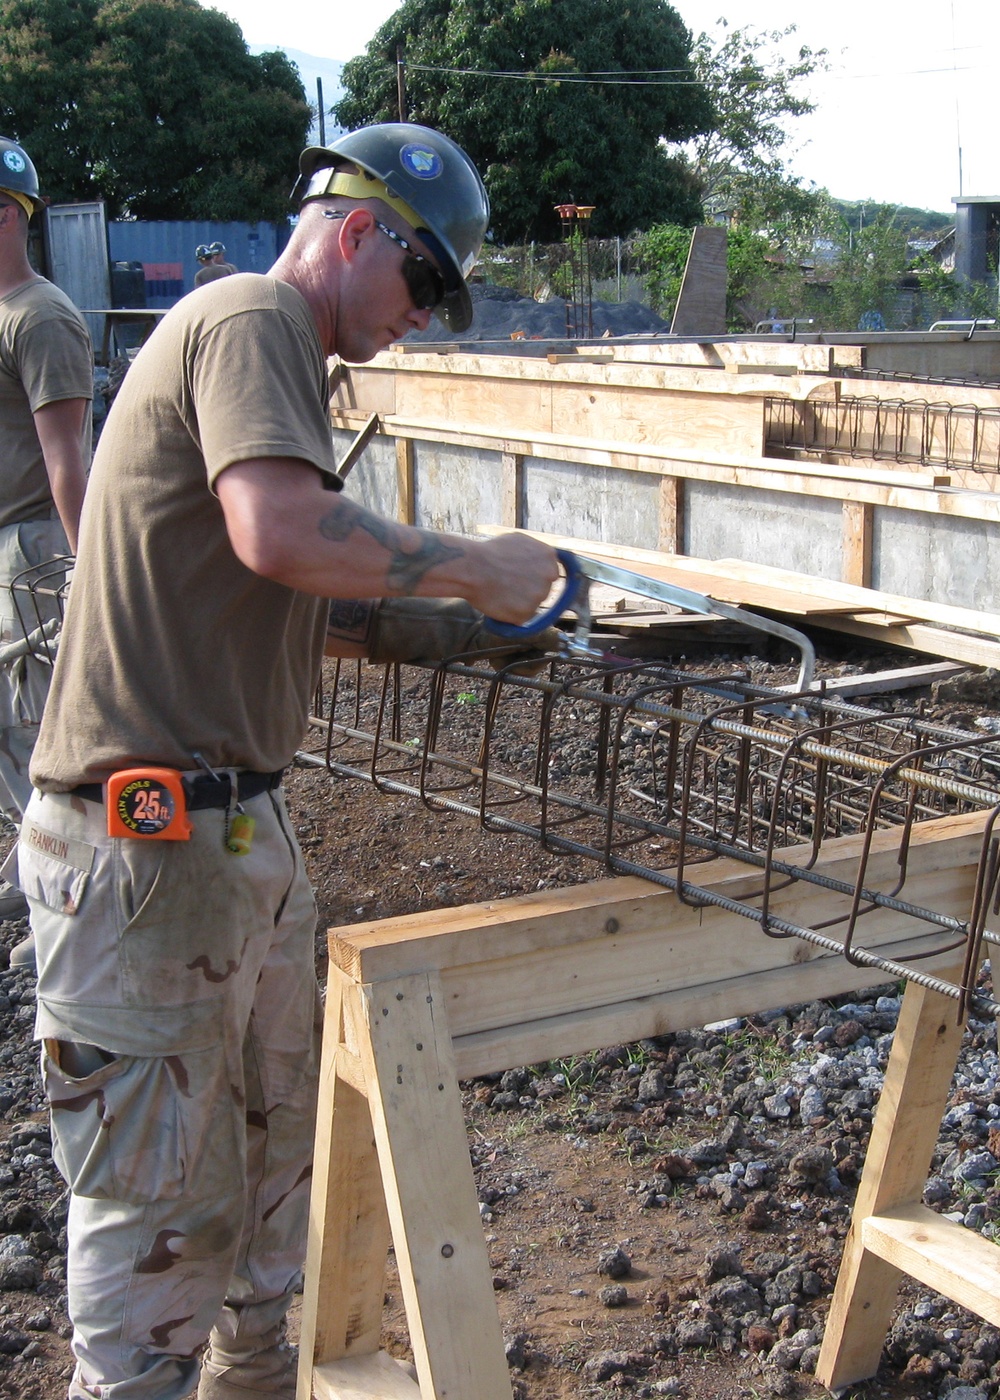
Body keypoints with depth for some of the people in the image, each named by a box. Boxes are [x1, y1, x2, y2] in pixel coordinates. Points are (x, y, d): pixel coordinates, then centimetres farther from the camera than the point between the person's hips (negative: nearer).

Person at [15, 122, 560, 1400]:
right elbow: (282, 532, -30)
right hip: (147, 846, -11)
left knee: (269, 1149, 22)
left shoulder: (277, 350, 21)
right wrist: (470, 566, -16)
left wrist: (450, 628, 10)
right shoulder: (253, 318, -11)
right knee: (161, 1206, 0)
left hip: (235, 822, 11)